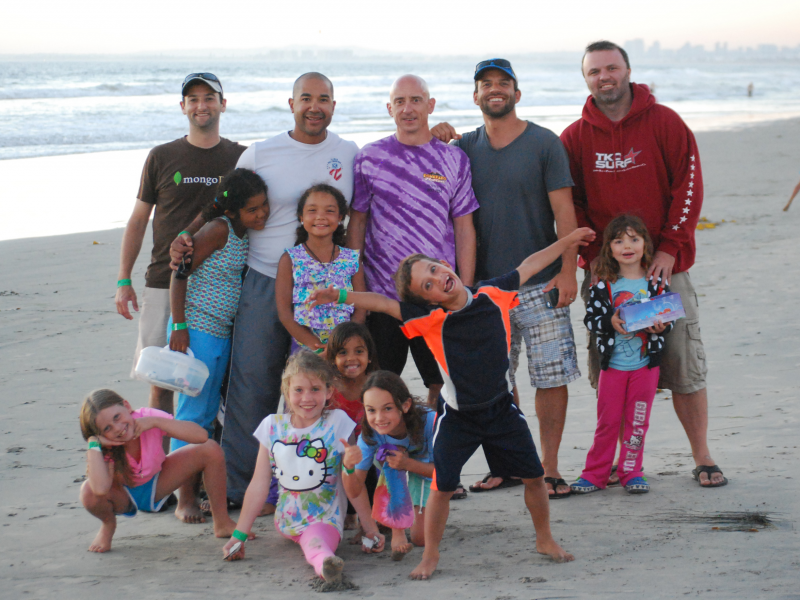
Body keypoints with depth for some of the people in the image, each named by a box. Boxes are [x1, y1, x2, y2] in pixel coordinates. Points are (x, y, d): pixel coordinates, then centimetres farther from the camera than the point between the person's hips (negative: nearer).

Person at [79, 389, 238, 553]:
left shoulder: (147, 417, -28)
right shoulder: (105, 448, -31)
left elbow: (201, 435, -36)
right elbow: (101, 488, -52)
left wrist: (155, 422, -40)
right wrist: (94, 442, -44)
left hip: (156, 487, 2)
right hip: (122, 496, -2)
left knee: (211, 449, -18)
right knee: (89, 492, -38)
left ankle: (222, 524, -5)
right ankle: (108, 524, 0)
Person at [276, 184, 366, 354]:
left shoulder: (352, 259, 9)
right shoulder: (290, 259, 3)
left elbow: (361, 308, 6)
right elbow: (284, 311, -2)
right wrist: (315, 345, -12)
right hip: (303, 348, -1)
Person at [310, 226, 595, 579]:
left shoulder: (493, 295, -7)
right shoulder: (430, 319, -15)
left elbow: (529, 266, 5)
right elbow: (382, 304, -20)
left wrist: (568, 241, 15)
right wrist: (341, 296, -32)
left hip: (501, 408, 3)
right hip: (457, 417, -2)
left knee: (534, 477, 9)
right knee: (442, 487, -3)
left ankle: (545, 540, 31)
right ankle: (430, 555, 15)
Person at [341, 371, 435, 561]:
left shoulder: (429, 422, -40)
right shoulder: (369, 434, -34)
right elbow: (354, 492, -31)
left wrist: (408, 464, -45)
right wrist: (348, 467, -54)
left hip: (424, 469, -1)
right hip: (393, 476, 1)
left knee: (421, 539, -9)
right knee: (394, 452, -36)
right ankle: (398, 532, -22)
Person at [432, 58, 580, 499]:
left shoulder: (544, 144, 0)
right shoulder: (464, 147, 10)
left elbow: (563, 209, -4)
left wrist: (568, 270, -12)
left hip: (540, 283, -3)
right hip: (485, 285, 3)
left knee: (551, 376, -3)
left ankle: (549, 467, 5)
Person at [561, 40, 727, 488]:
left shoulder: (665, 123, -1)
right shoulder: (575, 138, 5)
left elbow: (688, 188, -3)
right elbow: (570, 205, 8)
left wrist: (669, 250, -10)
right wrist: (592, 257, -4)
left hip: (665, 266, -2)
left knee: (685, 366, 0)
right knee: (609, 371, 1)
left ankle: (703, 457, 10)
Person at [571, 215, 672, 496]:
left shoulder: (656, 285, 1)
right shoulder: (603, 287, -2)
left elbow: (670, 317, 5)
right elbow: (590, 318, -2)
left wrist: (660, 327, -15)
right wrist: (610, 322, -20)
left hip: (645, 364, 1)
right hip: (613, 364, 0)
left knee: (637, 421, 5)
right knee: (607, 422, 5)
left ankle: (631, 472, 16)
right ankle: (595, 474, 13)